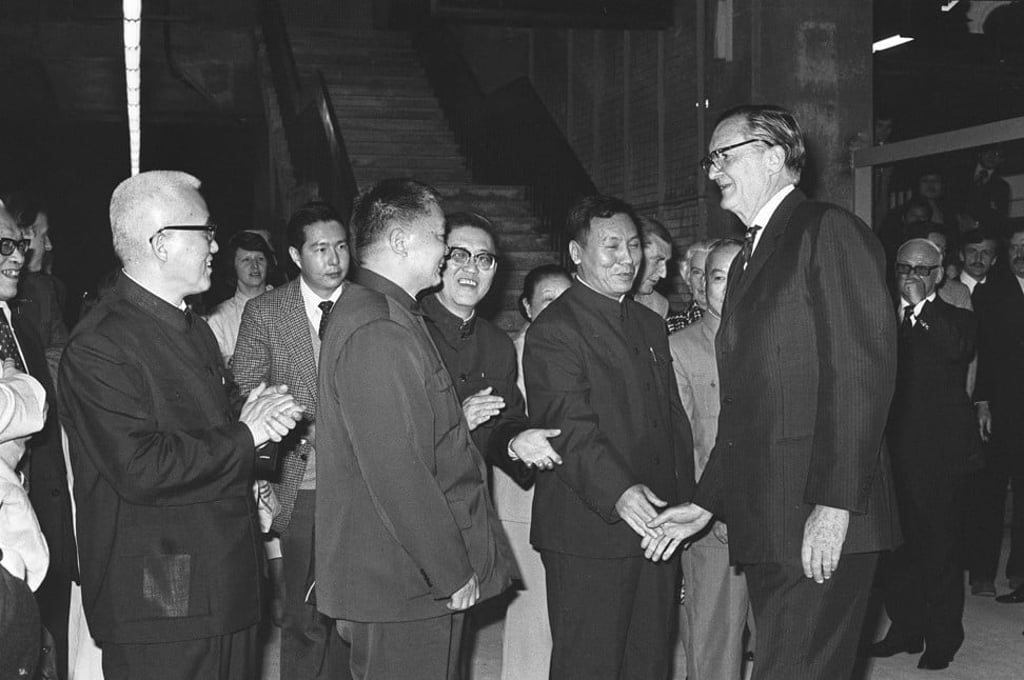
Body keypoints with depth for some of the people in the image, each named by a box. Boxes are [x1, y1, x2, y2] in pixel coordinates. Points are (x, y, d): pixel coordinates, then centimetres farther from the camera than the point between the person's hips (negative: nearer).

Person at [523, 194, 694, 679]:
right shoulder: (553, 331, -9)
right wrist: (618, 492, -34)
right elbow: (570, 429, -20)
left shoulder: (651, 326, 19)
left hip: (655, 525, 8)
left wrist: (684, 503, 11)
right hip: (589, 534, -7)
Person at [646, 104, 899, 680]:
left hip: (824, 524, -8)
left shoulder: (830, 232, -5)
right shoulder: (750, 257, 22)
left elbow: (863, 373, -14)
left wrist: (835, 503, -20)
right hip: (763, 524, 8)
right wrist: (707, 504, 17)